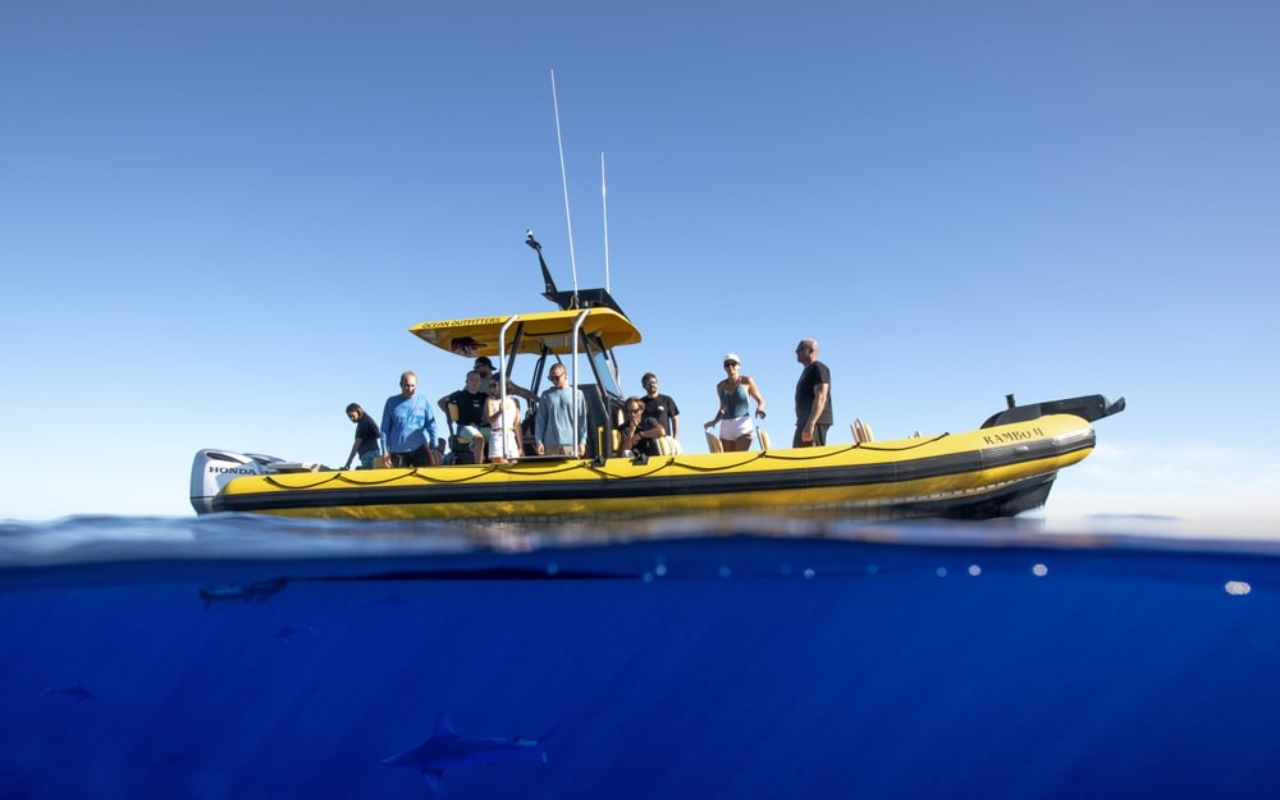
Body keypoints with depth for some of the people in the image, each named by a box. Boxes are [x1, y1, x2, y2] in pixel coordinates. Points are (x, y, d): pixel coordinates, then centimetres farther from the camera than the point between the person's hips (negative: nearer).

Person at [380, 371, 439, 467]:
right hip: (397, 451, 1)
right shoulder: (392, 402, 4)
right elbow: (385, 429, 5)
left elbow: (431, 426, 3)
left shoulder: (423, 401, 1)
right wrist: (385, 451, 0)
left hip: (420, 448, -1)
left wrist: (434, 448, -1)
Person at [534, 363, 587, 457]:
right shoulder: (546, 395, 12)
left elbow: (582, 420, 6)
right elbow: (541, 420, 11)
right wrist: (538, 441, 3)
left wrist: (582, 442, 0)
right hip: (550, 444, 2)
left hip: (571, 443, -1)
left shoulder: (577, 394, 6)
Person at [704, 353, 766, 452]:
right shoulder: (720, 386, 13)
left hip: (743, 424, -4)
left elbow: (760, 400, 7)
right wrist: (714, 421, 5)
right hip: (726, 426, 4)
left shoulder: (746, 381, 3)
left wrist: (760, 409, -15)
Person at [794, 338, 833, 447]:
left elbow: (821, 398, -19)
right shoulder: (808, 371, 23)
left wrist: (810, 424, -27)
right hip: (805, 422, 10)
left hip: (815, 422, -10)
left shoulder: (818, 369, -8)